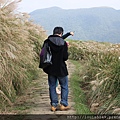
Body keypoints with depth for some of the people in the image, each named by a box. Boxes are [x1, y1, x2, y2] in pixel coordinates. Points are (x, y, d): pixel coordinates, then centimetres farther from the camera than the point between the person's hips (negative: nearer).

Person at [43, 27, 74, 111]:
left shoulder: (47, 42, -5)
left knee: (52, 87, 13)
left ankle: (53, 105, 14)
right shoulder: (63, 43, -11)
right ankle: (64, 104, 13)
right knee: (64, 86, 14)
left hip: (51, 69, 3)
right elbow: (65, 58, -8)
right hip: (61, 69, -2)